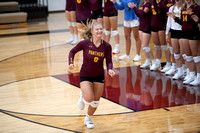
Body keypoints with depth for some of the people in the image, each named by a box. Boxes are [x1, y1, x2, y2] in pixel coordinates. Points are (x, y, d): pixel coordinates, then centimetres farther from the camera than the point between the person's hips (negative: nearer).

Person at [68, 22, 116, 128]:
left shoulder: (106, 46, -12)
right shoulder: (85, 43, -18)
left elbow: (109, 61, -3)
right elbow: (72, 51, -2)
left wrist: (110, 69, -24)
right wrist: (71, 63, -17)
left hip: (99, 76, 3)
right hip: (85, 76, -3)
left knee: (95, 103, 9)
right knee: (89, 99, -20)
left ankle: (88, 119, 37)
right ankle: (82, 96, 18)